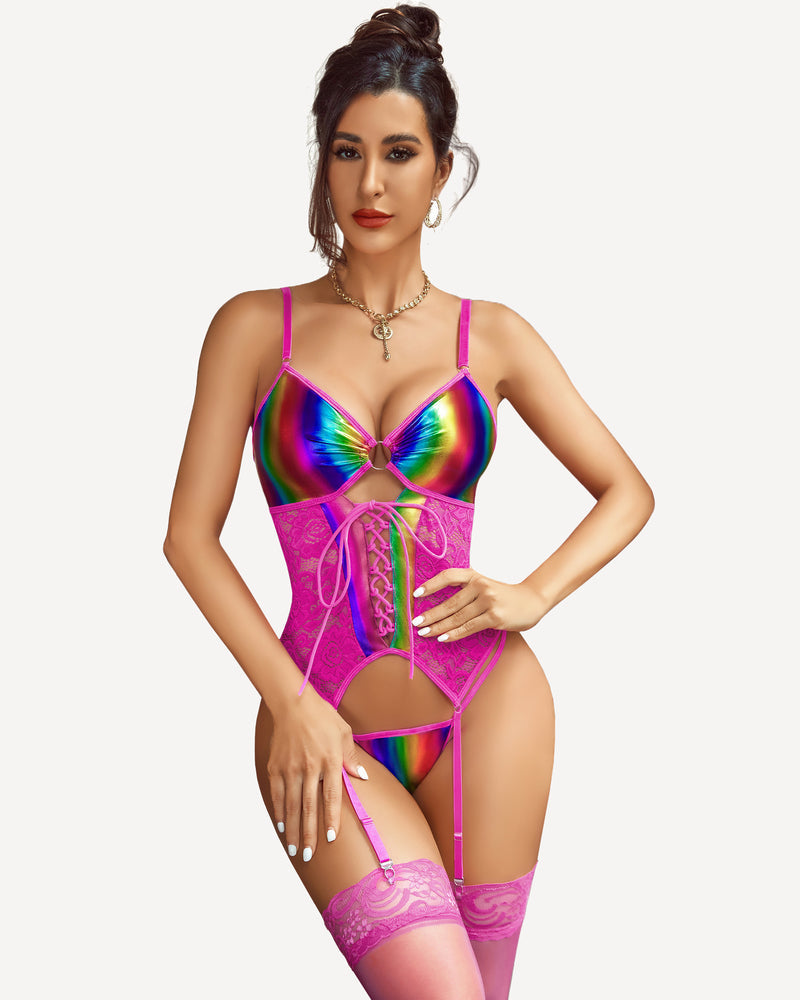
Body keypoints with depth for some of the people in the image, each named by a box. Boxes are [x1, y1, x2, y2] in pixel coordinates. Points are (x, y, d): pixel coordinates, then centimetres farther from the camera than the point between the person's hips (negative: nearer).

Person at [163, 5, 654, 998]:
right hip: (320, 727, -1)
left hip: (484, 710, 2)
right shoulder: (255, 327, 3)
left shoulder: (490, 336, 6)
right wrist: (290, 699, -9)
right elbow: (190, 533, 0)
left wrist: (532, 596, -4)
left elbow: (627, 491, 13)